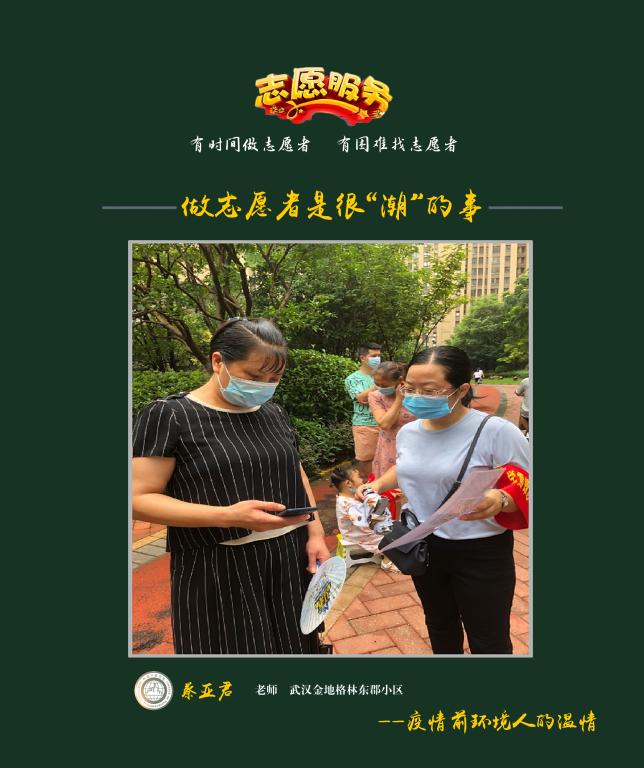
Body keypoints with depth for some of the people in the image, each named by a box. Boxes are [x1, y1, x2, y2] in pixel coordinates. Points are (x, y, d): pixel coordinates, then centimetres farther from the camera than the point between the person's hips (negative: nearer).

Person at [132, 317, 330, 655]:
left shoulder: (274, 413, 6)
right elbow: (139, 498, -15)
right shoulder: (169, 415, -12)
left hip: (290, 557, 6)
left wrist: (315, 534, 1)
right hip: (219, 569, -5)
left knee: (295, 643, 16)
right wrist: (228, 516, -26)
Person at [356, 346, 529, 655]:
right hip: (422, 547, 6)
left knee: (489, 641, 14)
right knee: (440, 627, 27)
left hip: (480, 553, -5)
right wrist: (378, 484, 2)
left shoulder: (497, 432, -22)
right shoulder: (407, 432, -2)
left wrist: (500, 501, -38)